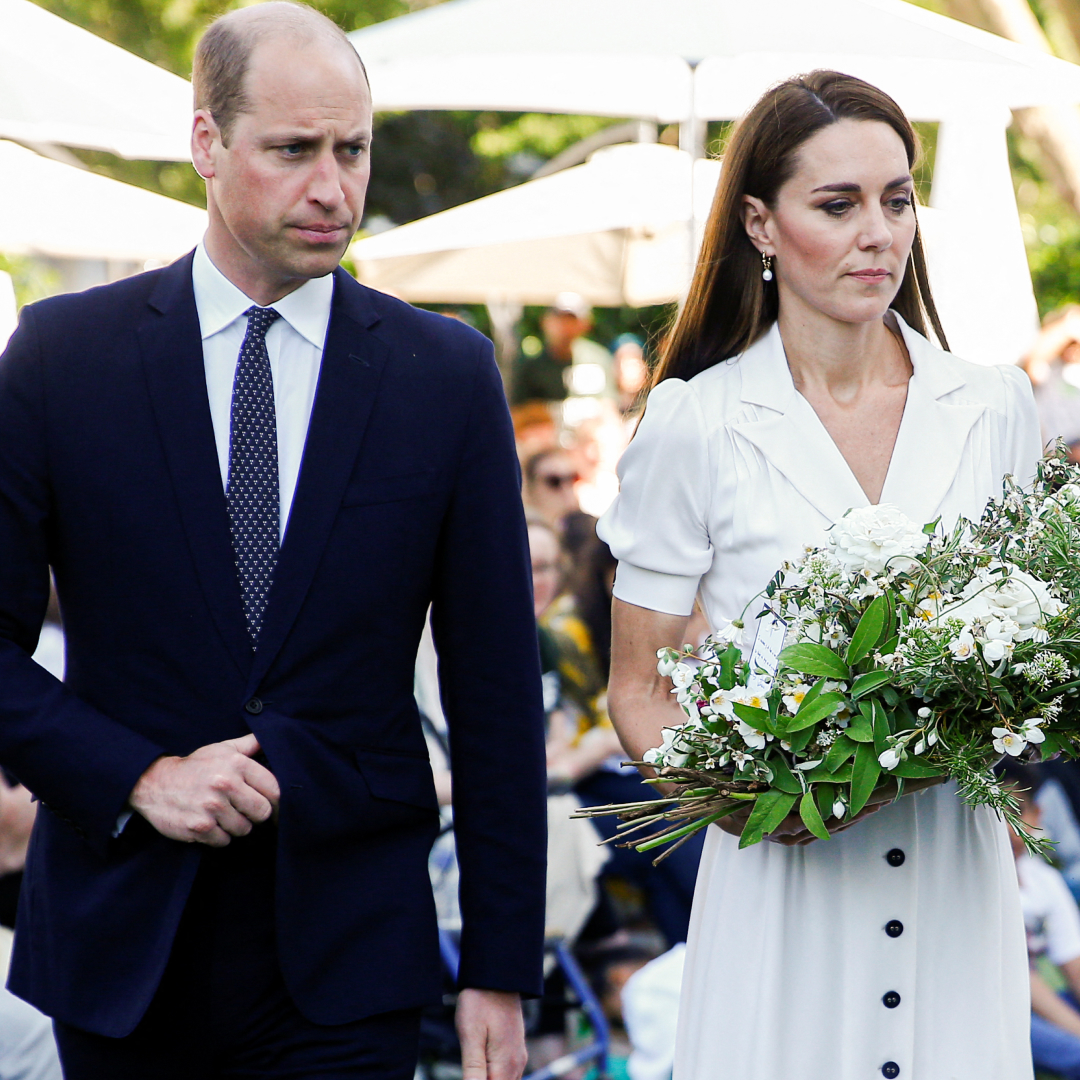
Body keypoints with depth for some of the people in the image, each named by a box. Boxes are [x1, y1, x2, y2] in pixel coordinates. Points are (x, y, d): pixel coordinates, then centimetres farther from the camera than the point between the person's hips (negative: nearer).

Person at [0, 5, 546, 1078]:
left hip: (349, 959, 0)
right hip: (120, 945, 1)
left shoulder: (448, 374, 1)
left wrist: (500, 971, -1)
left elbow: (494, 688, 1)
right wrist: (138, 776, -14)